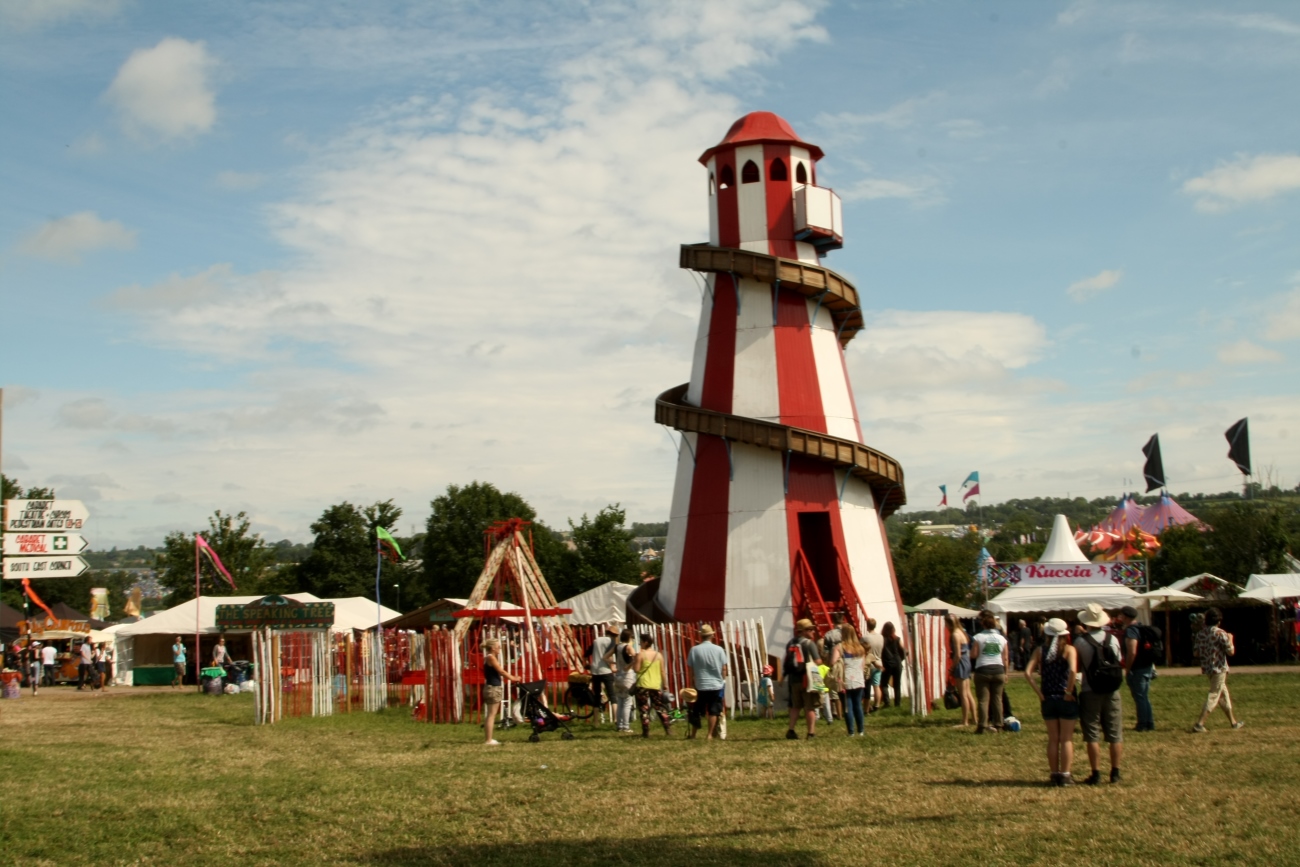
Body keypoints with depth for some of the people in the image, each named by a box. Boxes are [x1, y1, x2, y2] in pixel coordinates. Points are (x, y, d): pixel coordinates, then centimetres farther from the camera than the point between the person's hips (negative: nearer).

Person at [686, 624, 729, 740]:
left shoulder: (694, 650, -6)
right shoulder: (719, 650, -4)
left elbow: (691, 670, -3)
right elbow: (724, 668, -1)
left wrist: (695, 679, 11)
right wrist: (723, 680, 13)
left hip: (700, 685, 0)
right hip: (716, 685, 0)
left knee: (698, 711, 12)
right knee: (713, 711, 7)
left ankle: (693, 734, 19)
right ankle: (710, 734, 6)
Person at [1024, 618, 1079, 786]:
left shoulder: (1040, 651, 2)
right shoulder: (1069, 649, -7)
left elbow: (1027, 673, -8)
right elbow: (1073, 670, -24)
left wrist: (1039, 693, -4)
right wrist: (1069, 692, -15)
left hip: (1047, 699, 3)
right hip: (1066, 699, -3)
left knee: (1053, 739, 12)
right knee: (1067, 739, 6)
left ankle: (1055, 774, 15)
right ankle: (1065, 775, 4)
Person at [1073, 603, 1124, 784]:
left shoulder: (1080, 642, -11)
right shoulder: (1113, 639, -2)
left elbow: (1076, 667, -4)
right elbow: (1121, 663, 6)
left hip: (1090, 693, -3)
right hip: (1112, 692, 3)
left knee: (1092, 735, 3)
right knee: (1115, 734, 10)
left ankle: (1096, 774, 3)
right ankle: (1115, 772, 13)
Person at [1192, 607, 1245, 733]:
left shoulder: (1200, 634, 4)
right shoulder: (1220, 633, -14)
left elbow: (1196, 653, 6)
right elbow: (1231, 651, -12)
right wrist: (1230, 639, 4)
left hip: (1207, 668, 7)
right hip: (1219, 668, -7)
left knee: (1224, 694, 20)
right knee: (1213, 697, -4)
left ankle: (1234, 721, 30)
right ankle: (1199, 724, -13)